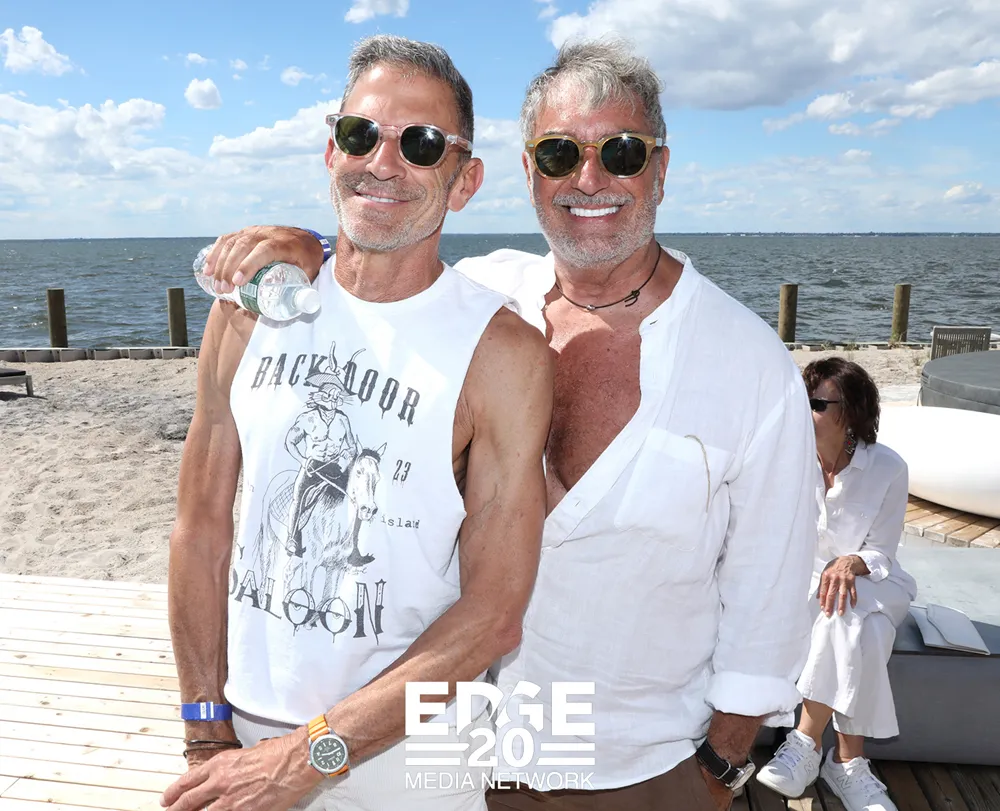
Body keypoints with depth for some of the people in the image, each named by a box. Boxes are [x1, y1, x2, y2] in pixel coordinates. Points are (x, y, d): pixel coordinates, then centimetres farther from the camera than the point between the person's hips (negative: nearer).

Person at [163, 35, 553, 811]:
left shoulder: (503, 352, -18)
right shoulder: (249, 306, -6)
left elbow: (493, 615, -17)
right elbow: (202, 526, -1)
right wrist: (209, 732, 0)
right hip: (246, 729, 3)